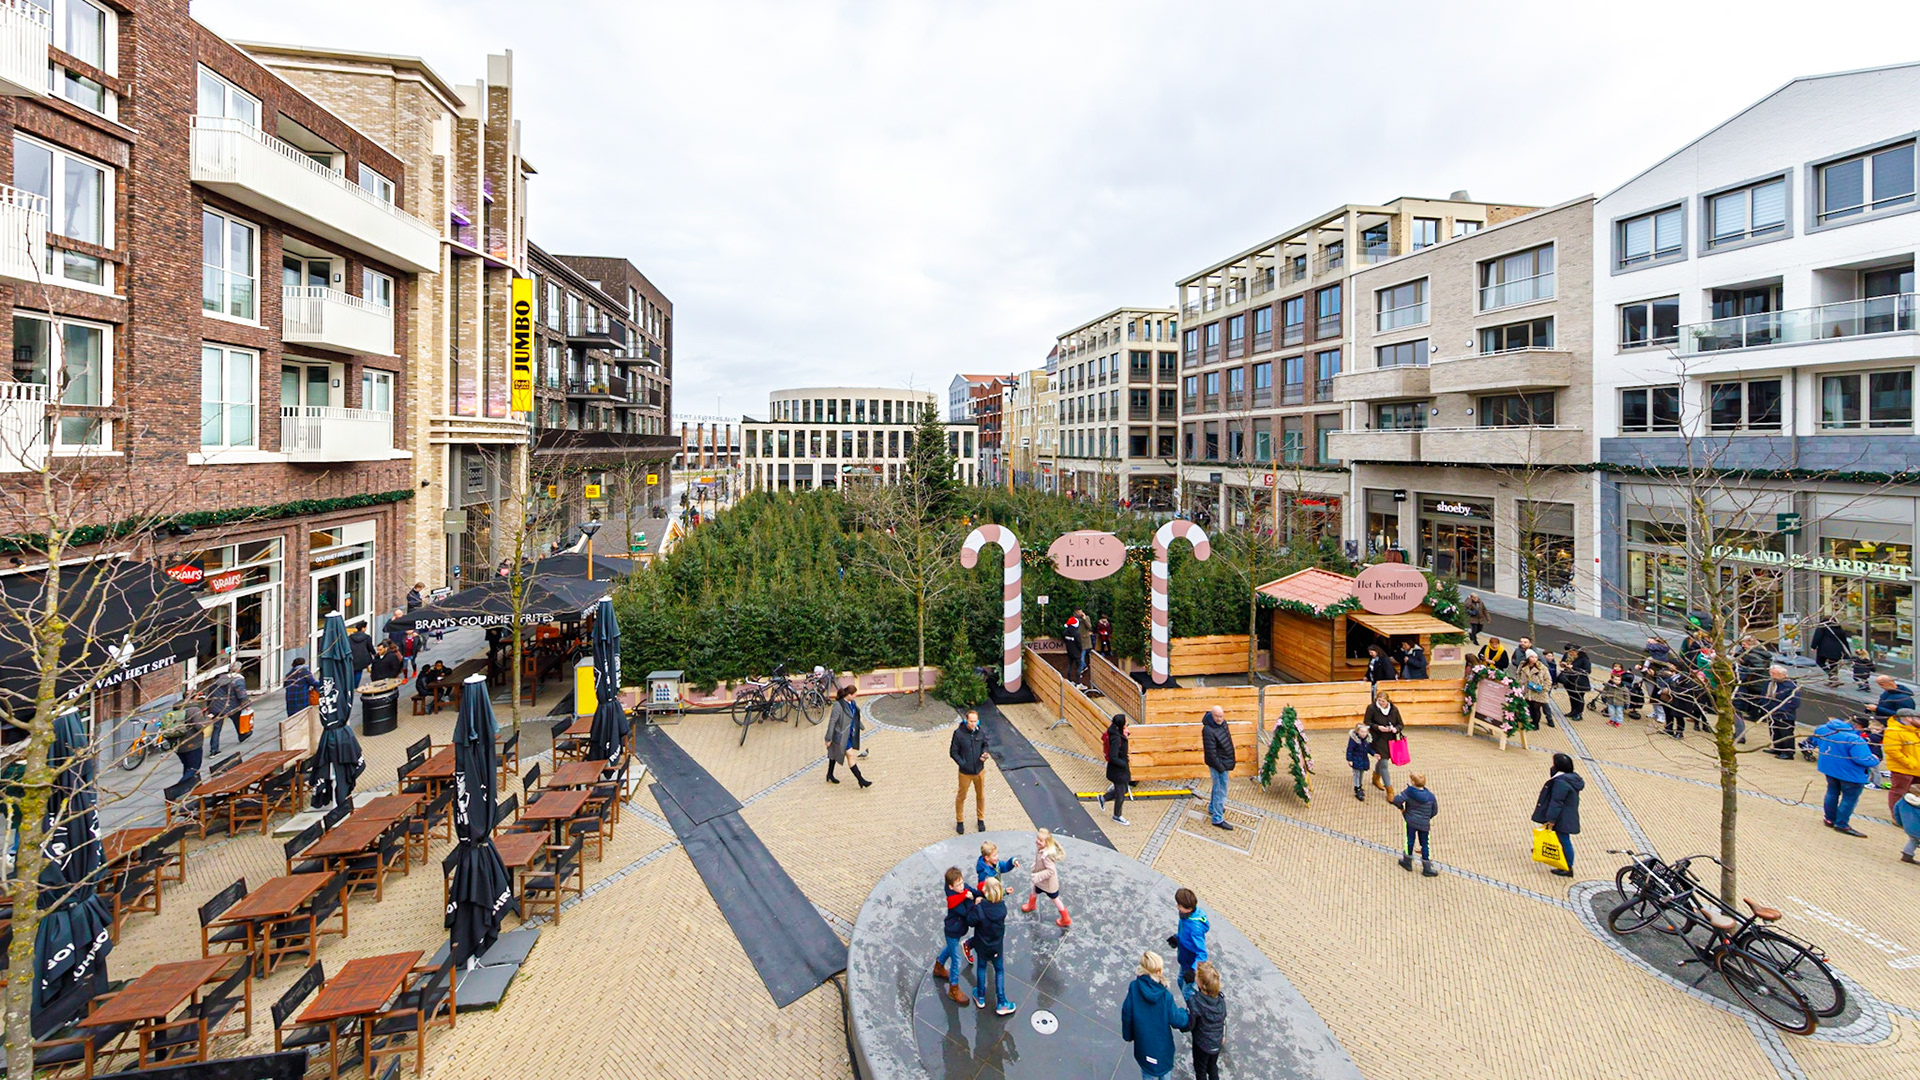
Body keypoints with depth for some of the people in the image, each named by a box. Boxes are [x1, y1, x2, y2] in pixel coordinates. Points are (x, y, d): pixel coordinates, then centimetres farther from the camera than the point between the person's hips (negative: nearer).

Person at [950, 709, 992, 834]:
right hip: (965, 772, -3)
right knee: (961, 796, 14)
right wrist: (962, 763, -20)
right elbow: (953, 752, -12)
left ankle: (980, 819, 40)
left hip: (979, 770, 3)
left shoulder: (981, 732, -10)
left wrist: (984, 754, -11)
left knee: (981, 795, 19)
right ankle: (959, 821, 35)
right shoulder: (959, 733, -20)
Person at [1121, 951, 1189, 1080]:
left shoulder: (1134, 987, -22)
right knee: (1164, 1069, 26)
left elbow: (1126, 1013, -12)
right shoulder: (1165, 996, -27)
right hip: (1162, 1044, -2)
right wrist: (1183, 1012, 4)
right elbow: (1177, 1021, -18)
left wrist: (1128, 1035, 5)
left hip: (1143, 1041, 2)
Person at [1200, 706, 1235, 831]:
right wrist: (1220, 767, -23)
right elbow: (1211, 752, -26)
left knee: (1218, 787, 25)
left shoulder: (1222, 723, 0)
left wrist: (1229, 762, 19)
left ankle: (1212, 808, 43)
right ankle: (1218, 819, 8)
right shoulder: (1208, 730, -28)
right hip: (1217, 763, -9)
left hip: (1225, 761, 9)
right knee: (1220, 789, -2)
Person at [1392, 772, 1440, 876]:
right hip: (1424, 823, 2)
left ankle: (1407, 862, 26)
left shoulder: (1409, 792, -16)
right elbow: (1434, 811, 4)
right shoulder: (1430, 796, -6)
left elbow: (1396, 800, -24)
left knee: (1409, 841, 13)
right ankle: (1427, 869, 18)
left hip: (1411, 821, -2)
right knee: (1424, 844, 11)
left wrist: (1401, 808, -3)